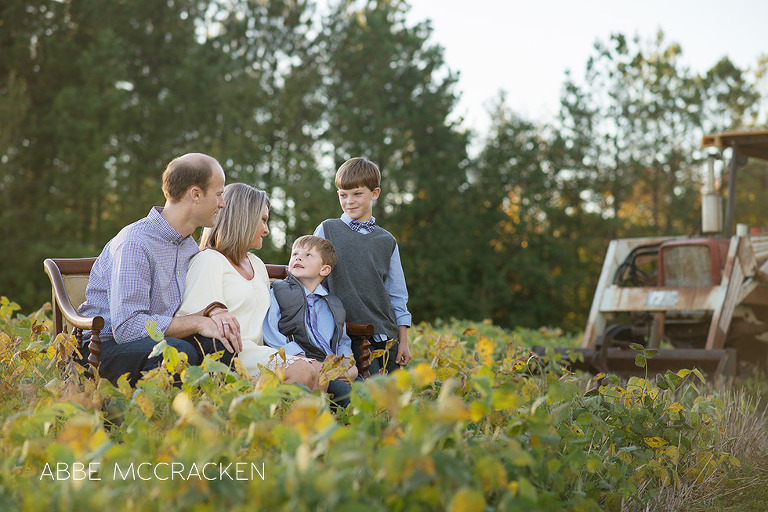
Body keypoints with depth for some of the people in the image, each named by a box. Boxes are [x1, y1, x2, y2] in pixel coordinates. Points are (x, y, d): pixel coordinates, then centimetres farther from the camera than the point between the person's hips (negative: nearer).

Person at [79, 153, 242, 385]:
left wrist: (213, 310, -10)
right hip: (106, 347, -7)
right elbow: (127, 327, -25)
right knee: (179, 353, -35)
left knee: (224, 344, -18)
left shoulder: (189, 245, 11)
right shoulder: (134, 242, -19)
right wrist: (197, 323, -20)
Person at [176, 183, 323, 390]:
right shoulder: (210, 260, -1)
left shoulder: (257, 265, 27)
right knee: (303, 373, -28)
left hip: (257, 353, 8)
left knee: (321, 375, -20)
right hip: (229, 355, -8)